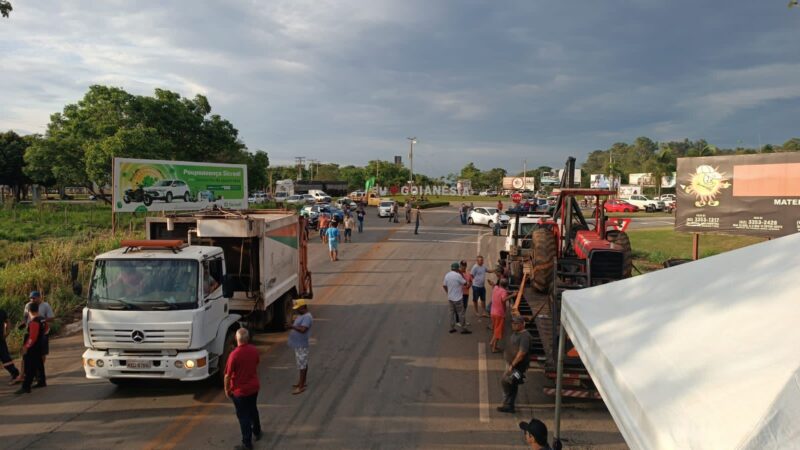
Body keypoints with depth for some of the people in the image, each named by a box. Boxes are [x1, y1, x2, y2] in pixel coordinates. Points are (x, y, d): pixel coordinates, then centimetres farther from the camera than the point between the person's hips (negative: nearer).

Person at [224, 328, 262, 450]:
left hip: (240, 390, -6)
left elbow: (228, 375, -18)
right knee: (253, 410, 26)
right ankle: (257, 432, 43)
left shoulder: (234, 354, -25)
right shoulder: (254, 350, -7)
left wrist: (227, 389, -3)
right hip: (254, 387, 6)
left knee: (243, 416, 6)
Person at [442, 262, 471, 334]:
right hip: (458, 298, -7)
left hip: (450, 298, 7)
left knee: (452, 312, 15)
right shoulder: (458, 275, -19)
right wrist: (461, 275, 0)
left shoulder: (447, 275, 3)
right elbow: (465, 283, -8)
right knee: (461, 313, 2)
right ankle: (463, 329, 7)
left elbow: (444, 286, 9)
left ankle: (452, 328, 18)